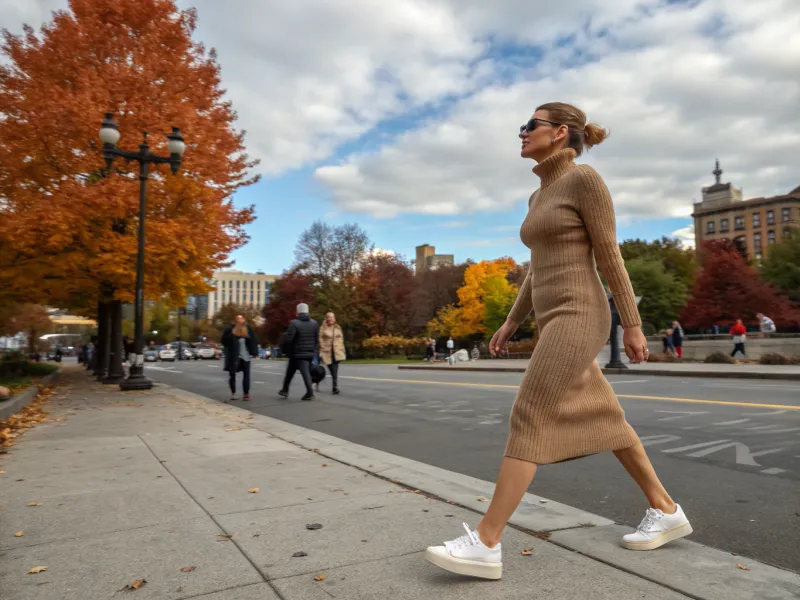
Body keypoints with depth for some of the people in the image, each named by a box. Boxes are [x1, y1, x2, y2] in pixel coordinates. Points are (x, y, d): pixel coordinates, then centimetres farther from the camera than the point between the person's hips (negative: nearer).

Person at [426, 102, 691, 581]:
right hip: (556, 320, 10)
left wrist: (633, 326, -8)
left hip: (577, 318, -10)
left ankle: (484, 545, -14)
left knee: (528, 424, -16)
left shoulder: (585, 178, -7)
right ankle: (667, 512, 28)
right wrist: (512, 322, 18)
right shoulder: (541, 197, 19)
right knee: (602, 421, 14)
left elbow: (610, 256, -9)